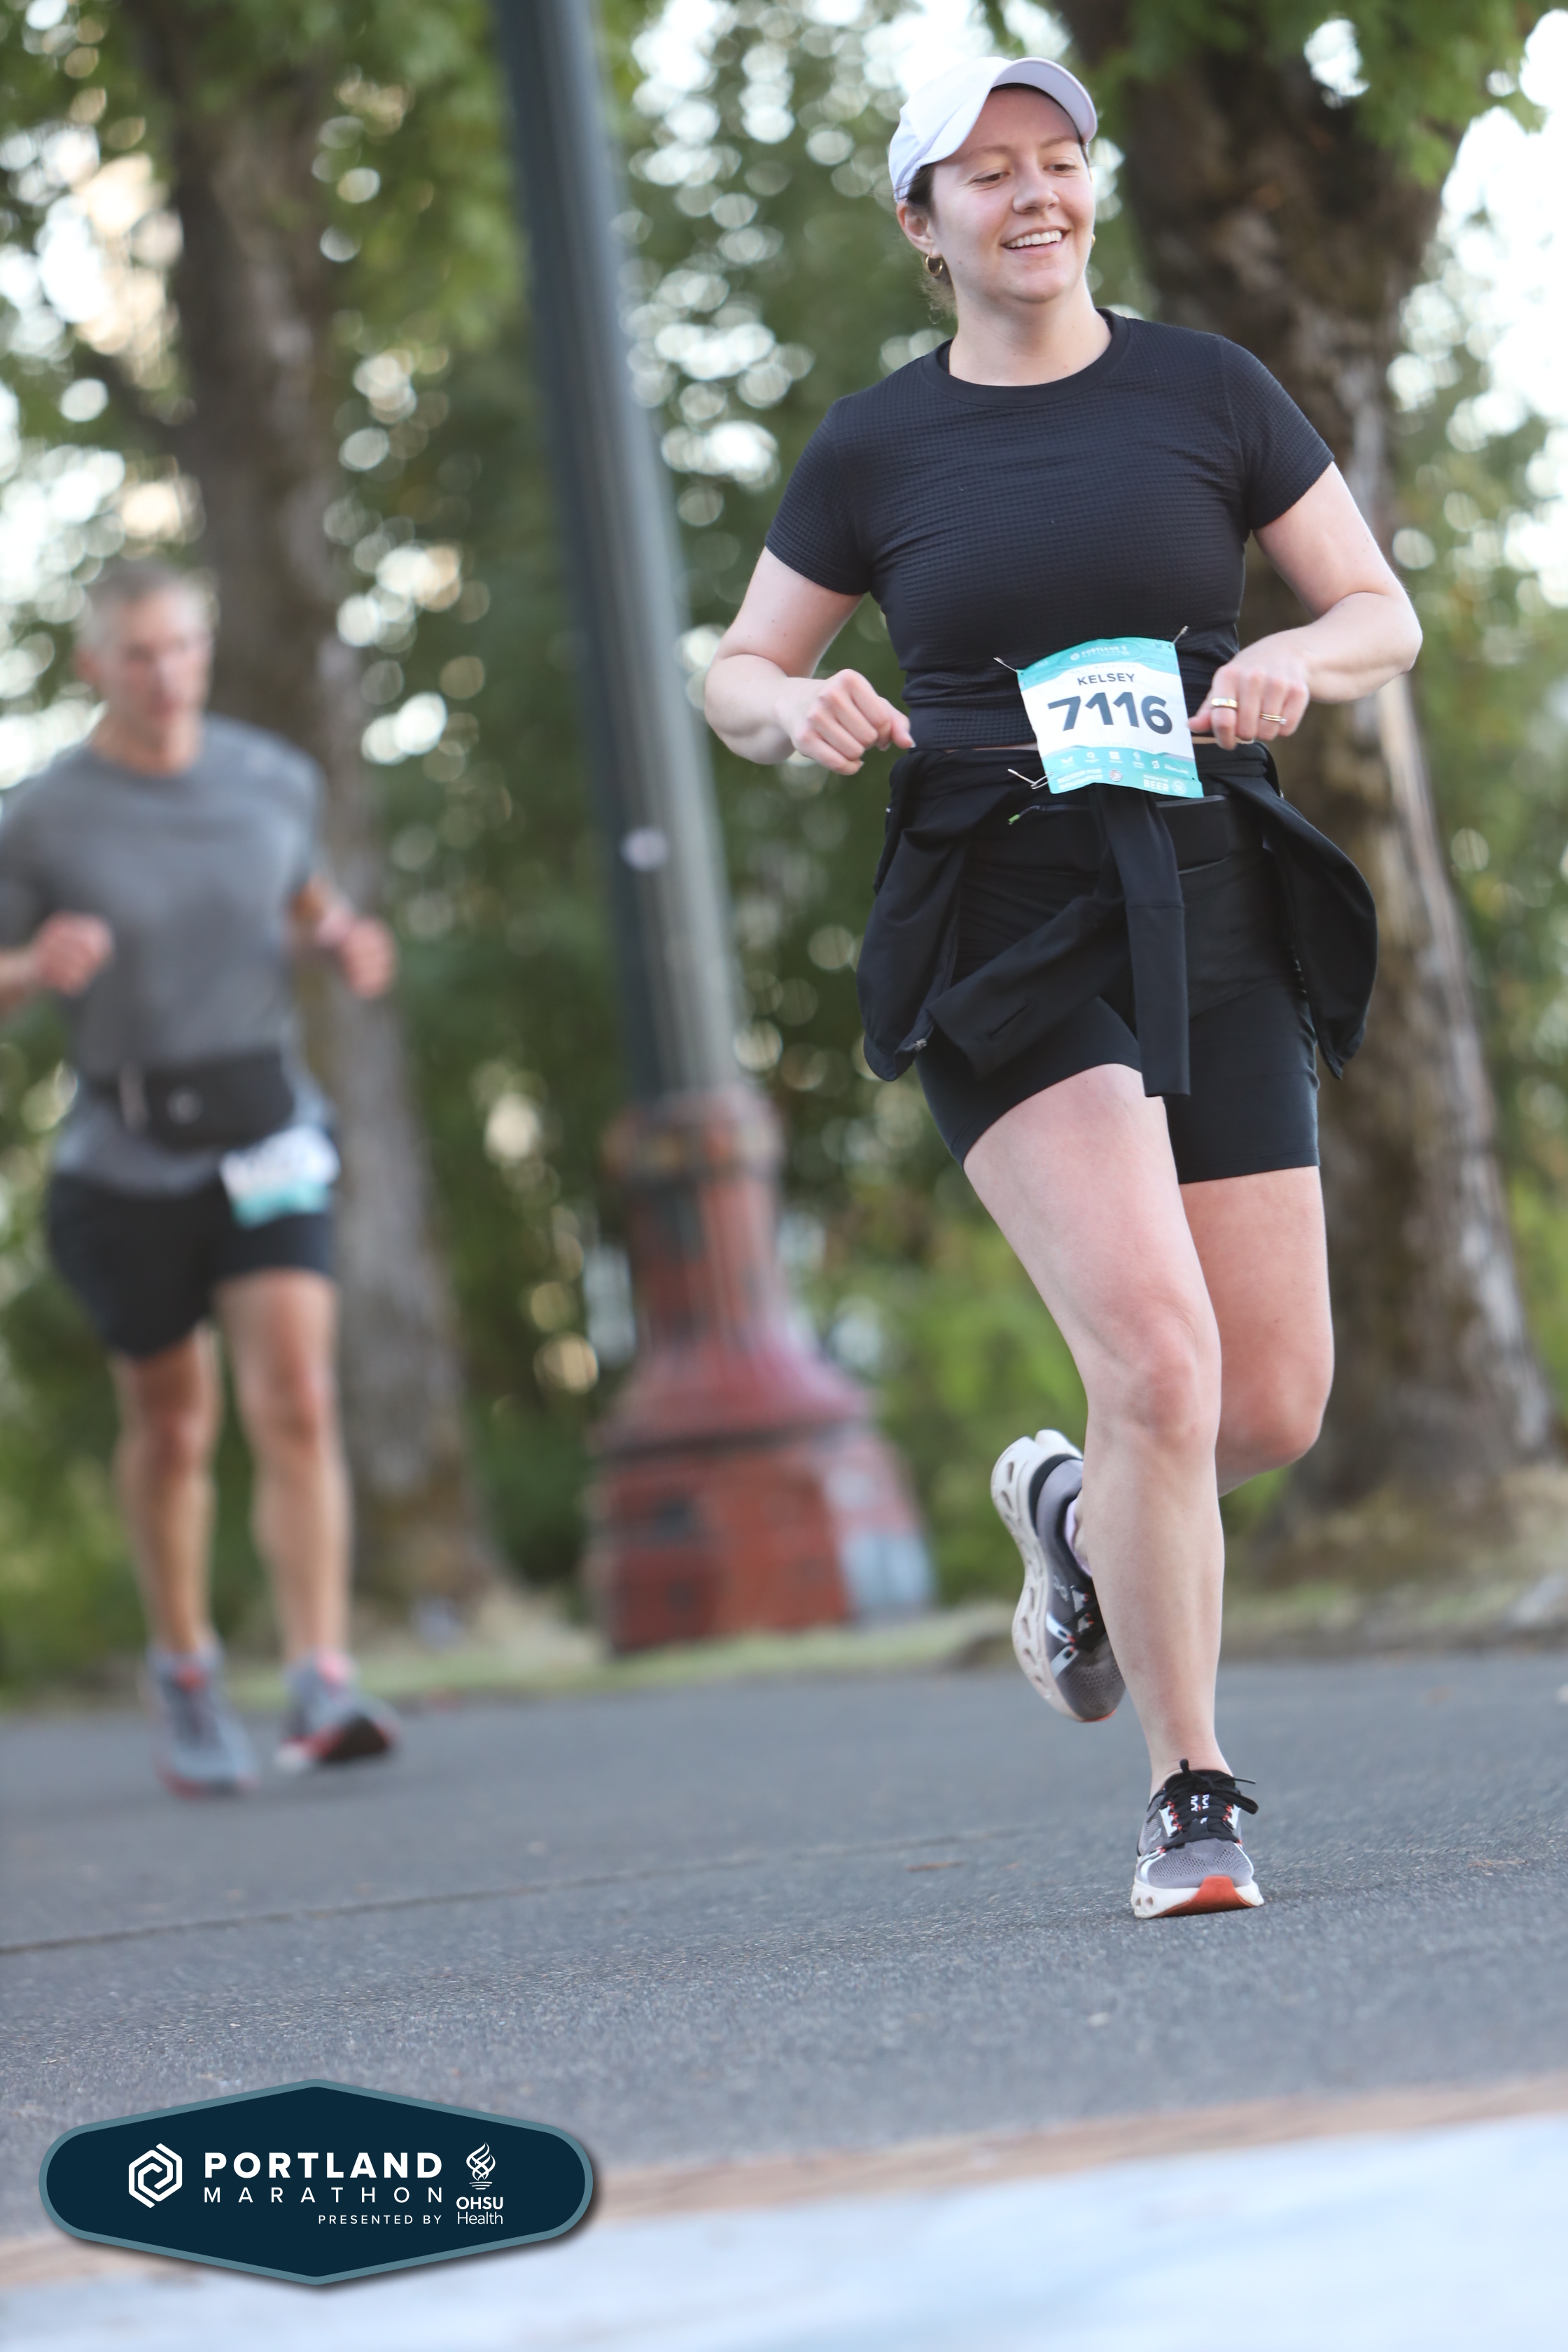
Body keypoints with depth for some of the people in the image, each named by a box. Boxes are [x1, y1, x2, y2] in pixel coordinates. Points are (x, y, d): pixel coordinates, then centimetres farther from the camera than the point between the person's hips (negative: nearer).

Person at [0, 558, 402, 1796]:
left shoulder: (276, 779, 1)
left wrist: (342, 940, -1)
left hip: (267, 1132, 1)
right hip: (127, 1149, -1)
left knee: (297, 1403, -15)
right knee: (173, 1421, 11)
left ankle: (323, 1686, -20)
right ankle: (185, 1672, 33)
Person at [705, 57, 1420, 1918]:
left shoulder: (1203, 391, 7)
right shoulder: (874, 449, 5)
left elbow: (1386, 615, 10)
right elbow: (737, 677, 14)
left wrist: (1297, 663, -13)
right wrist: (800, 715, -9)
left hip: (1212, 919, 3)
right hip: (999, 940, -2)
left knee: (1277, 1408, 1)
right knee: (1159, 1359, -20)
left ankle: (1072, 1514, 36)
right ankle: (1191, 1796, -5)